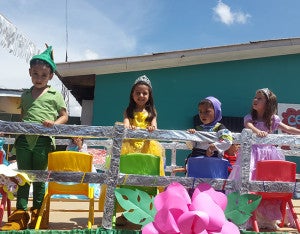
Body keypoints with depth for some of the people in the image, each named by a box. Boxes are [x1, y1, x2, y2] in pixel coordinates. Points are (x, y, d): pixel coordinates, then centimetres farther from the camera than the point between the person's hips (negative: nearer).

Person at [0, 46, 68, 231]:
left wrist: (54, 123, -13)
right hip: (24, 139, 3)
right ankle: (20, 214, 13)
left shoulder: (55, 95, 5)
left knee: (39, 178, 7)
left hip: (43, 141, -3)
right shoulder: (25, 95, 16)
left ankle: (37, 214, 19)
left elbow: (64, 116, 6)